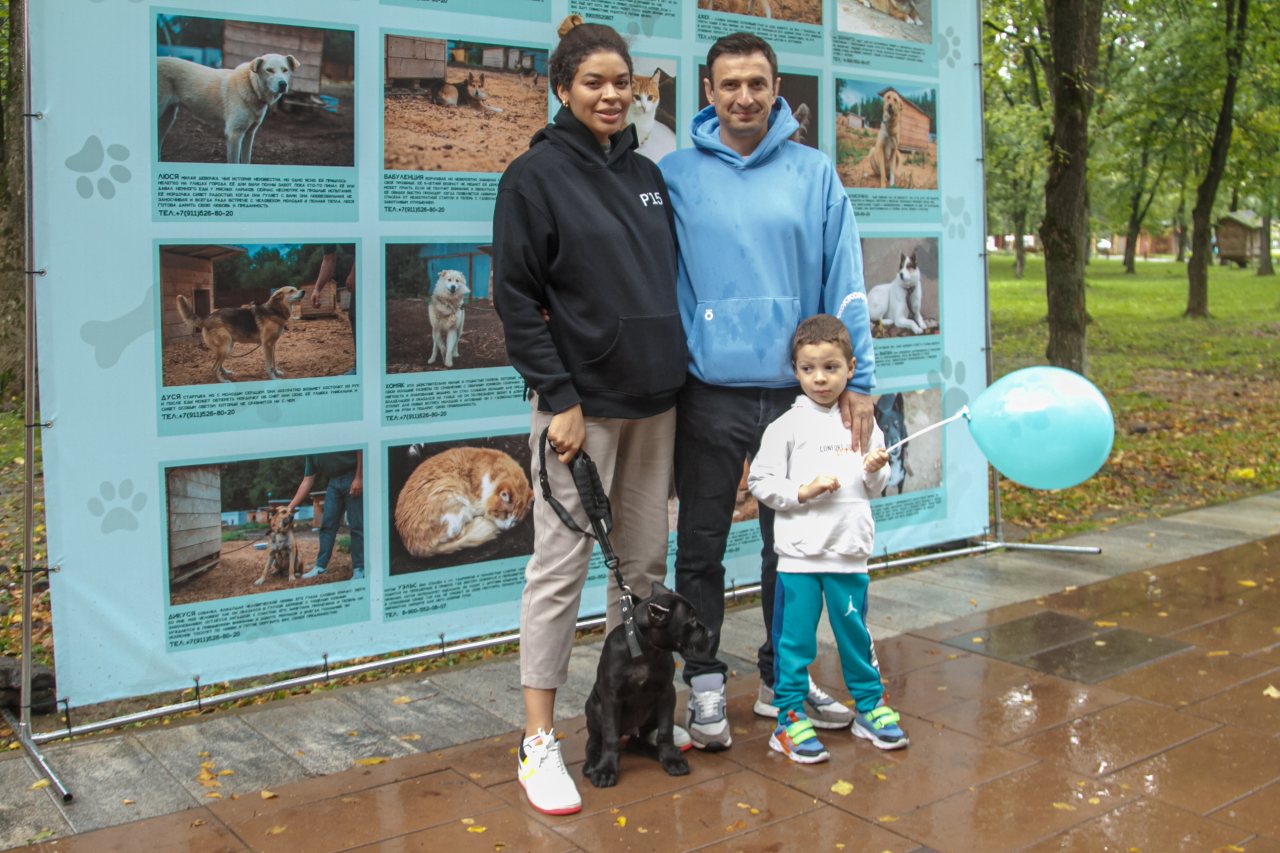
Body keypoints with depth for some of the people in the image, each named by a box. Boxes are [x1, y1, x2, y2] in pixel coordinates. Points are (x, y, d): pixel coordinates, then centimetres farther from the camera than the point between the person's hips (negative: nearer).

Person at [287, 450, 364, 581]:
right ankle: (320, 566, 10)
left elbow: (361, 447, -16)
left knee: (356, 525, -5)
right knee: (327, 525, 4)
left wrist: (359, 477, -20)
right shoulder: (312, 453, 9)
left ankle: (359, 569, 0)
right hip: (334, 481, 7)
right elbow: (307, 482, 11)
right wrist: (290, 507, 6)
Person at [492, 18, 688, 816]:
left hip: (654, 401, 6)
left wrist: (676, 375, 12)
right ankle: (539, 741, 7)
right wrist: (559, 398, -15)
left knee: (645, 562, 12)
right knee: (560, 567, -3)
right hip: (582, 404, -6)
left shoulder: (648, 175, 12)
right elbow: (517, 300, -9)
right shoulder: (536, 175, -5)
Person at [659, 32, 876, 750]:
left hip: (797, 389, 2)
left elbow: (845, 281, 1)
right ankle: (705, 682, 23)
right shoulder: (675, 175, 0)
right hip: (708, 393, -1)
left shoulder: (815, 173, 3)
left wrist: (857, 381, -5)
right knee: (702, 547, 7)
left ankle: (784, 677, 29)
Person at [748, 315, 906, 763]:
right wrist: (803, 492, -15)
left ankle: (870, 705, 32)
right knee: (795, 638, 2)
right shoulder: (787, 425, -3)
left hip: (850, 551, 3)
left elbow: (874, 489, 16)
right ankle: (789, 718, 13)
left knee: (855, 632, 15)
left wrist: (876, 471, -5)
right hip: (799, 555, -3)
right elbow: (760, 482, -5)